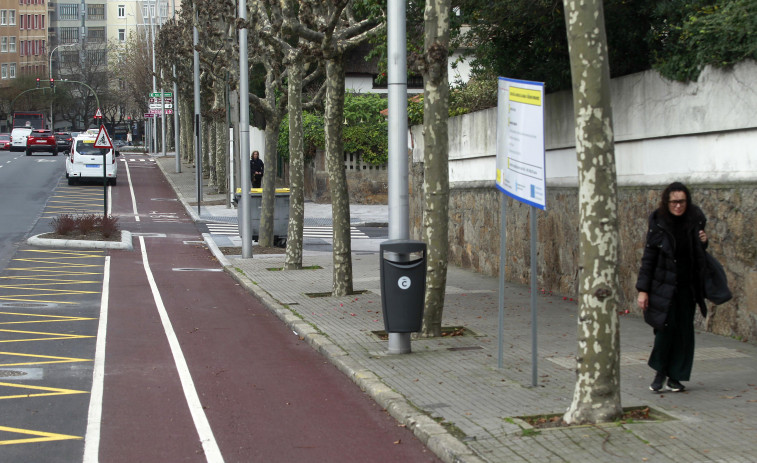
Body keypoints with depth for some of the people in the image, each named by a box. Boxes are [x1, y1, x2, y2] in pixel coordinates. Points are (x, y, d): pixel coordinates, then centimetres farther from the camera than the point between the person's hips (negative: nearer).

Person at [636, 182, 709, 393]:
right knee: (666, 326, -10)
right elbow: (648, 257, -5)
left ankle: (675, 376, 17)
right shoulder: (658, 223, -8)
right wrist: (643, 290, -8)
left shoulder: (695, 220, 0)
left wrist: (703, 242, -7)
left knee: (684, 331, 5)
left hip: (687, 286, 3)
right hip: (664, 286, -3)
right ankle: (660, 372, 10)